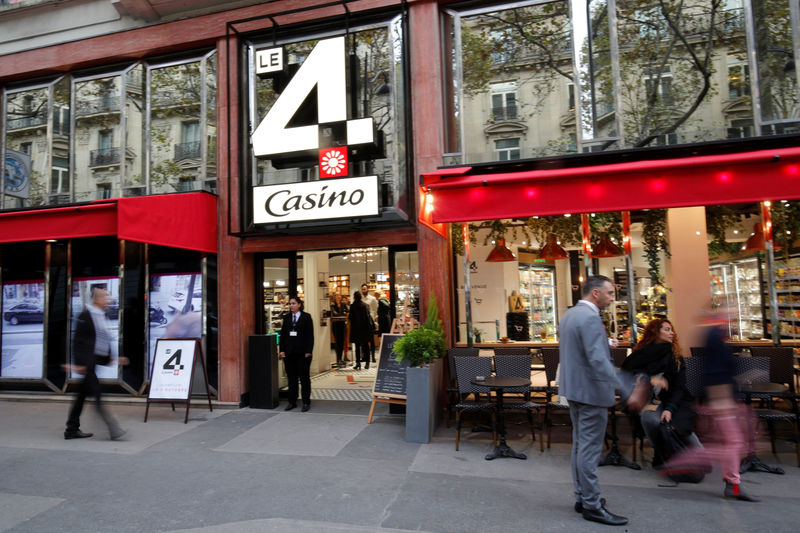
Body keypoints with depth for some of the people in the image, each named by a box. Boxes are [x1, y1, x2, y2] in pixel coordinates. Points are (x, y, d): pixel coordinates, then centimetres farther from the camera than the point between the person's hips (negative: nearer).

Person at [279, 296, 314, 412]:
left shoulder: (306, 317, -2)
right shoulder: (286, 317, 10)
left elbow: (310, 335, -5)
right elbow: (283, 334, 10)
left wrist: (308, 351, -11)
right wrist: (282, 349, 1)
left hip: (302, 353, -4)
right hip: (289, 352, 4)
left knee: (304, 377, 4)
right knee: (291, 378, 9)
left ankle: (306, 402, 11)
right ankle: (292, 401, 18)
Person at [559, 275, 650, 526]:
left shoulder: (570, 314, 9)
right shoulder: (591, 318, -21)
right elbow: (598, 361, -28)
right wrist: (629, 391, -28)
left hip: (574, 388, 10)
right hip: (590, 391, -10)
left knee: (580, 444, 17)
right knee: (590, 449, 0)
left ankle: (582, 497, 29)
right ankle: (592, 506, 11)